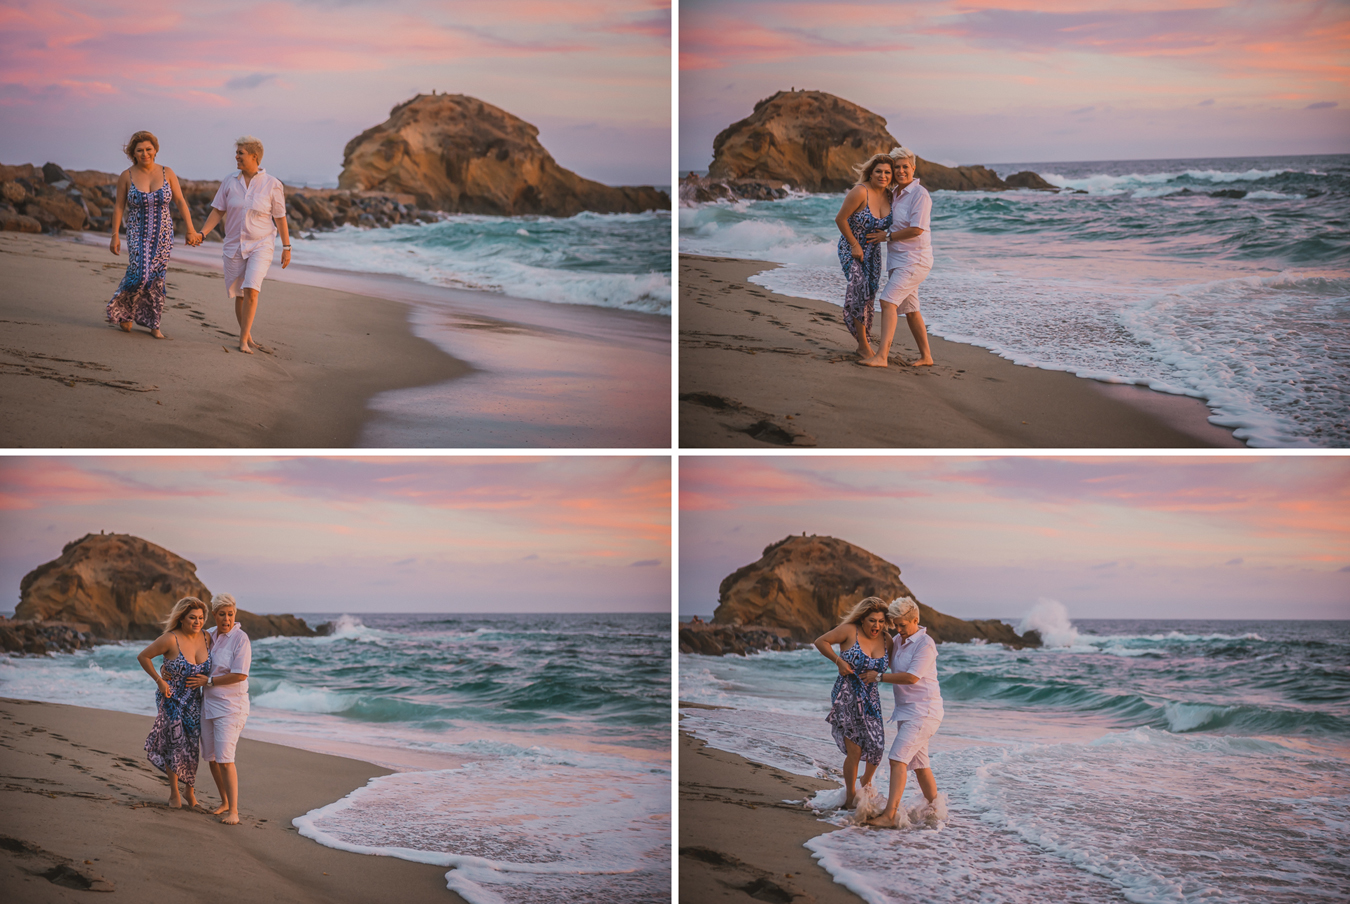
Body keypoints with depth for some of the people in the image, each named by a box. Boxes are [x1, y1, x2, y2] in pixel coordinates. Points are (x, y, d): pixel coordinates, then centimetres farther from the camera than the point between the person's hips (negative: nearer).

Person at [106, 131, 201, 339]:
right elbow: (119, 206, 0)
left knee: (157, 278, 3)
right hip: (138, 234, -2)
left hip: (163, 235, 2)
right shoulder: (126, 176, -3)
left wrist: (190, 229, -4)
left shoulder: (167, 173, 0)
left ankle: (153, 324, 12)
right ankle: (123, 311, 8)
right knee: (140, 274, -16)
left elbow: (180, 201, 2)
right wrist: (115, 235, -3)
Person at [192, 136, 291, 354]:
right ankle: (247, 335, 23)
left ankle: (243, 339, -14)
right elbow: (217, 211, 6)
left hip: (261, 246, -3)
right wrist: (201, 234, -5)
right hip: (234, 246, 3)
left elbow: (280, 218, -1)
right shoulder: (230, 182, 3)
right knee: (239, 295, 6)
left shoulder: (272, 185, -5)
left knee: (251, 290, -20)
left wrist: (286, 248, -1)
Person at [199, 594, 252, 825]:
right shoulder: (210, 635, 6)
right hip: (209, 703, 7)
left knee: (224, 758, -14)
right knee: (211, 757, 11)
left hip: (231, 705, -7)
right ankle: (224, 801, 27)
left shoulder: (240, 639, -14)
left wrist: (209, 681, -13)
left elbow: (240, 675, -20)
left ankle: (233, 810, -9)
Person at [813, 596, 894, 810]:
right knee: (854, 750, -5)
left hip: (870, 699, 4)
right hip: (847, 696, -4)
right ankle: (850, 797, 14)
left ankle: (866, 781, 29)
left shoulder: (886, 640, 2)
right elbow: (821, 642, -4)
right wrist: (839, 661, -14)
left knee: (876, 746, -3)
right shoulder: (850, 631, -11)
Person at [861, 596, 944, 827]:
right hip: (906, 711, 9)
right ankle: (935, 810, 24)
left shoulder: (925, 645, -15)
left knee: (898, 758, -18)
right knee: (918, 763, 14)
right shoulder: (898, 641, 11)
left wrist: (879, 676, -16)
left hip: (923, 710, -9)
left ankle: (890, 814, -23)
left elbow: (911, 677, -23)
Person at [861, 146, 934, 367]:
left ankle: (881, 356, -28)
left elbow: (916, 229, -20)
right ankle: (926, 356, 23)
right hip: (898, 259, 9)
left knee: (888, 301, -21)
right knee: (909, 309, 13)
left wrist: (887, 237, -11)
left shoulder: (920, 194, -13)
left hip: (914, 259, -9)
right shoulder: (895, 193, 12)